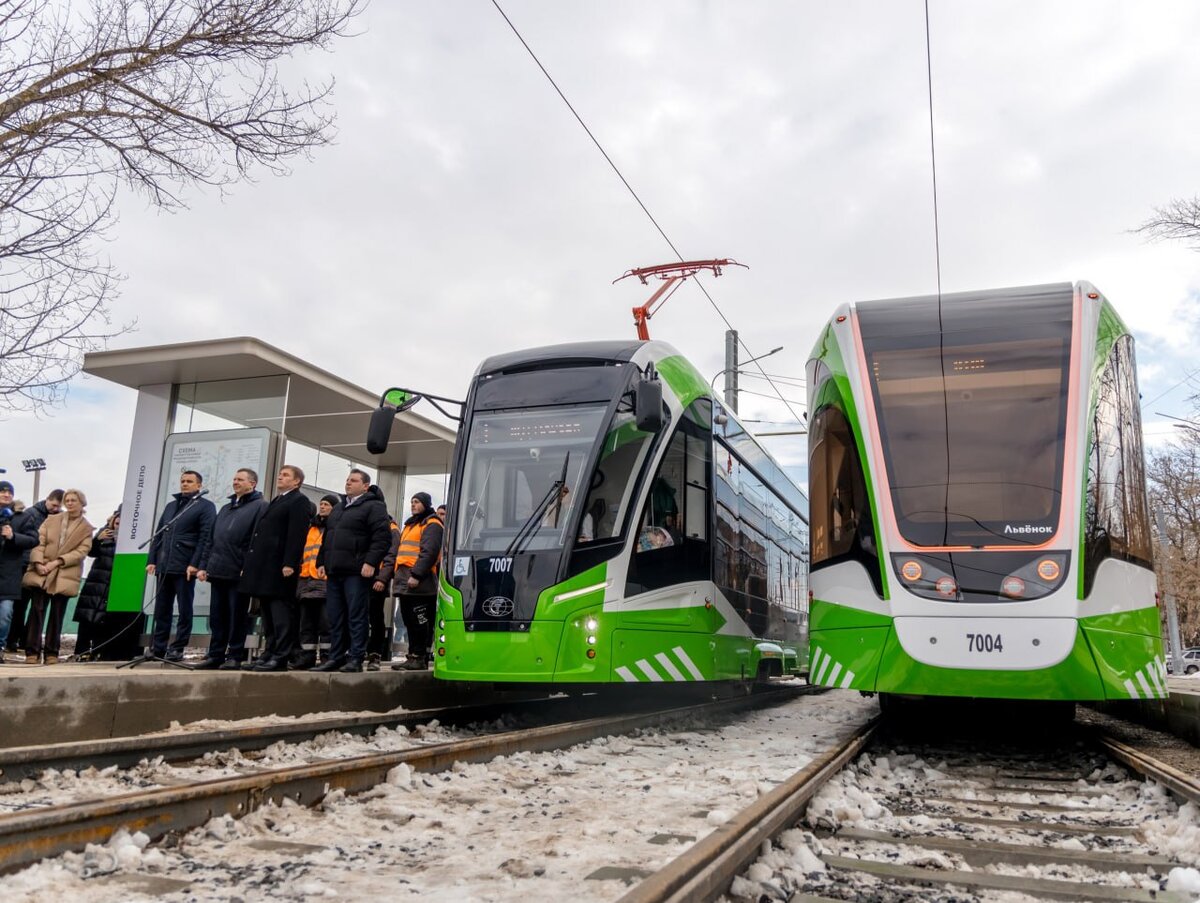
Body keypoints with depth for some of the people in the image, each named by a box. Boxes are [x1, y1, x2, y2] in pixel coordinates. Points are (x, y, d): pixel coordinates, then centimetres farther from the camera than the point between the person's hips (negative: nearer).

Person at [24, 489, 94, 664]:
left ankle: (51, 652, 9)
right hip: (41, 573, 1)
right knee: (37, 610, -4)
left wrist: (57, 562, -16)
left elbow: (81, 552, -4)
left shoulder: (86, 528, 7)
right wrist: (38, 562, -13)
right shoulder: (51, 520, 13)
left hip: (65, 575, -1)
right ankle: (32, 650, 1)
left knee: (57, 614, 2)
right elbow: (39, 542, 3)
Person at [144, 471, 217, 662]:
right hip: (164, 566, 6)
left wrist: (196, 564, -16)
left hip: (185, 567, -6)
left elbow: (206, 538, -8)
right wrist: (152, 560, 10)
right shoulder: (171, 506, 22)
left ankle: (178, 649, 4)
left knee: (184, 609, -1)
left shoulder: (205, 506, 1)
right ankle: (158, 648, 14)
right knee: (161, 610, 8)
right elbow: (158, 535, 20)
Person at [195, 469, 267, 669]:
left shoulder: (260, 506, -1)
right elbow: (212, 539, 22)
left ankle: (234, 657, 5)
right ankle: (215, 655, 15)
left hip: (239, 572, -7)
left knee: (237, 617, -1)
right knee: (217, 616, 8)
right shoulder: (226, 508, 23)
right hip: (218, 570, 7)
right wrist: (205, 566, 14)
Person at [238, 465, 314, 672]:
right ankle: (270, 652, 16)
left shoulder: (299, 501, -5)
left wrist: (289, 564, -22)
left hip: (279, 567, -10)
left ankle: (281, 657, -8)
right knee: (268, 611, 11)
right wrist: (250, 565, 18)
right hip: (264, 567, 10)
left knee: (281, 613, -8)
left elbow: (296, 536, -15)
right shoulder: (275, 501, 24)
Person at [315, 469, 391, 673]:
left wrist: (371, 562, -21)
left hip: (356, 572, -8)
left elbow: (383, 537, -14)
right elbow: (327, 538, 28)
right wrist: (321, 562, 17)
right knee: (335, 617, 9)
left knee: (356, 616, -5)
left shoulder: (373, 507, -3)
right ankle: (336, 657, 16)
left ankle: (356, 658, -2)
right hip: (334, 572, 8)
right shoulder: (338, 509, 23)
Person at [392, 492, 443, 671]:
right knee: (410, 621, 11)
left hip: (419, 584, -10)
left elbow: (429, 552, -17)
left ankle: (420, 658, -6)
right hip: (405, 582, 10)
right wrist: (399, 576, 22)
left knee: (420, 622, -8)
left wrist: (416, 574, -24)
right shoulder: (410, 525, 26)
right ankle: (413, 656, 17)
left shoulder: (431, 525, -5)